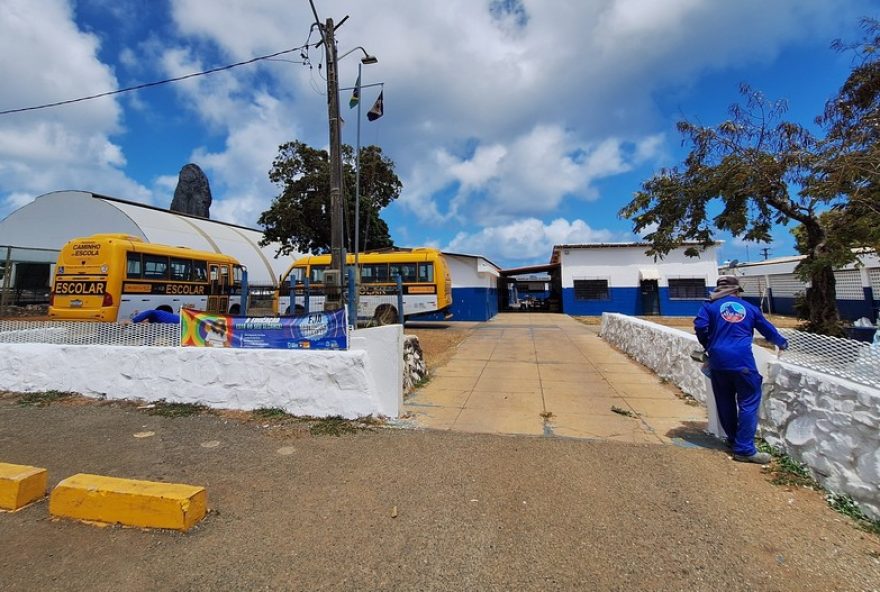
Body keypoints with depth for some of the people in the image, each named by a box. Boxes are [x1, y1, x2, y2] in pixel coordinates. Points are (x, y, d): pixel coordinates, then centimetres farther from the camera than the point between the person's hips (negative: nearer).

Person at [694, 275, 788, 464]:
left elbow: (700, 326, -7)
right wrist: (782, 343, 46)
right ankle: (745, 449, 0)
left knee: (725, 403, 15)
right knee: (749, 403, 3)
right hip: (742, 361, -1)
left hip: (718, 361, 1)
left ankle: (734, 440, 29)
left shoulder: (710, 305, 9)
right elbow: (768, 330, 26)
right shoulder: (749, 307, 15)